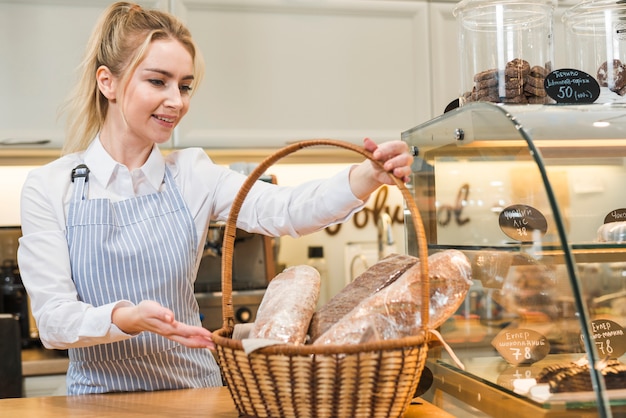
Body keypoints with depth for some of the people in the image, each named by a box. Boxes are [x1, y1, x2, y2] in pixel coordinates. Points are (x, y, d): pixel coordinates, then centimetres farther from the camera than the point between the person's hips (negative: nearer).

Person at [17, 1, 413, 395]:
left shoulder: (192, 174, 2)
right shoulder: (49, 186, -4)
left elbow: (283, 210, -14)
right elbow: (53, 320, -10)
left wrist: (368, 176, -31)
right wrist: (126, 318, -29)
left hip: (194, 388, 3)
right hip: (101, 393, -2)